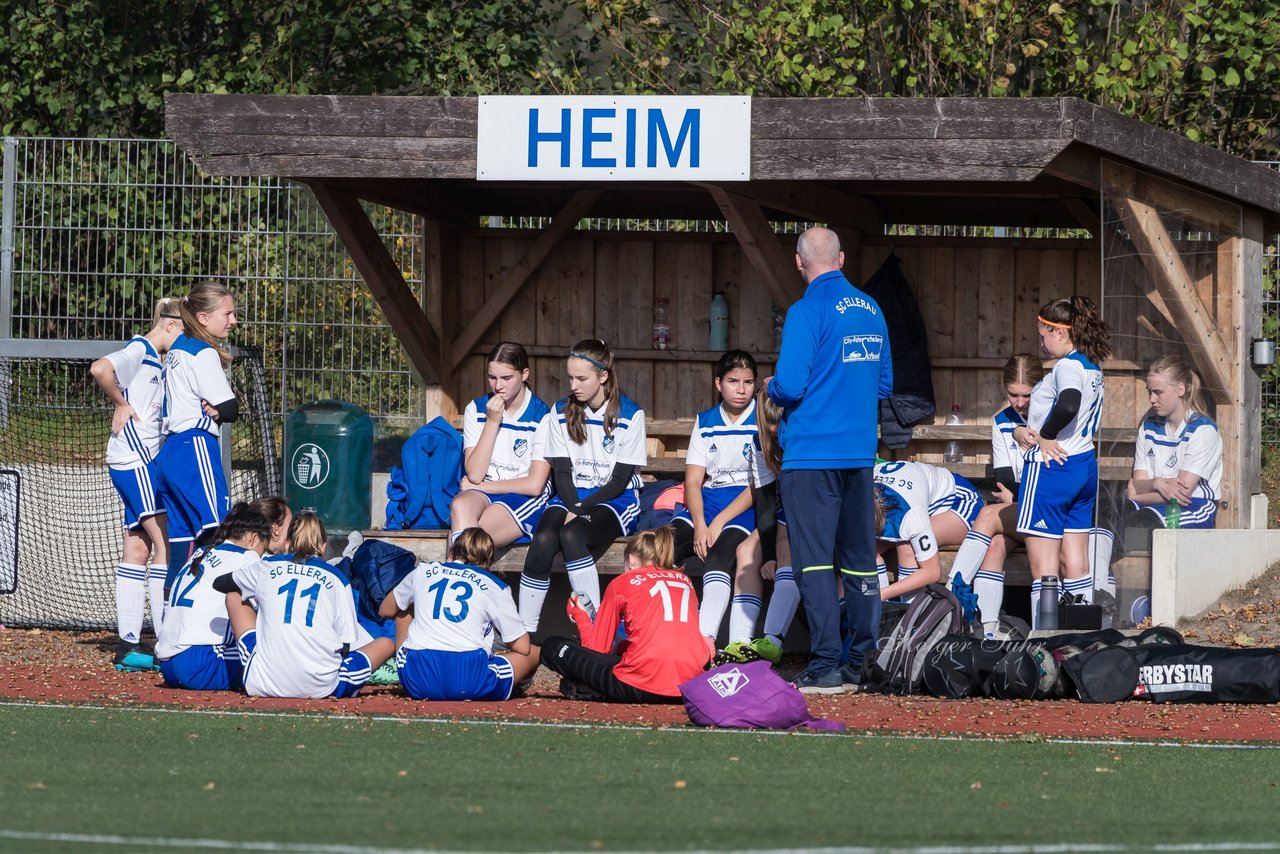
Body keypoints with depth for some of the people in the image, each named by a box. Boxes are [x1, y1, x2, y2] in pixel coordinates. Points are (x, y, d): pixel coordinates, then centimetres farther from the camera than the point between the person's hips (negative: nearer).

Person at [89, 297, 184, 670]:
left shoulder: (155, 361, 18)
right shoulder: (138, 352, -11)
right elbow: (100, 369, -29)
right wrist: (121, 405, -15)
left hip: (145, 462, 10)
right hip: (133, 458, -10)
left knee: (138, 548, 9)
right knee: (167, 542, -11)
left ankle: (128, 646, 9)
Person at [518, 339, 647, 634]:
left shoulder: (629, 415, -4)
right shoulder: (561, 412, 8)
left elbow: (620, 479, -7)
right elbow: (562, 470, 5)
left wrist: (581, 510, -17)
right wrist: (573, 508, -14)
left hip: (614, 500, -3)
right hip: (570, 496, 3)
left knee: (571, 535, -36)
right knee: (543, 541, -30)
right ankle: (524, 632, -29)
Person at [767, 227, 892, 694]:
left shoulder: (808, 311, -13)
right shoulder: (871, 310, 8)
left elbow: (789, 386, -17)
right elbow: (884, 384, 15)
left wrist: (771, 389, 4)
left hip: (811, 452, -6)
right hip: (860, 452, 6)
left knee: (815, 559, -5)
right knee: (860, 561, 11)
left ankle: (825, 667, -10)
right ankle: (864, 663, 14)